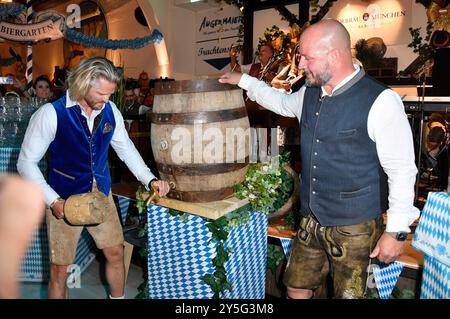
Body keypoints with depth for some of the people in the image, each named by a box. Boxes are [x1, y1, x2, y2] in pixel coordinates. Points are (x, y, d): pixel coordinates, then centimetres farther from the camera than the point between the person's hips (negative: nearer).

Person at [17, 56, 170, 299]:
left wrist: (150, 180, -4)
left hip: (101, 194, 4)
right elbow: (26, 162, -11)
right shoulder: (51, 113, -17)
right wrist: (54, 201, -20)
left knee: (116, 252, 14)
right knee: (60, 268, 6)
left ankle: (118, 296, 38)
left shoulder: (110, 111, -4)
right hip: (65, 200, -4)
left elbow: (126, 149, 7)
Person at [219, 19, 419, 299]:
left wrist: (397, 231, -12)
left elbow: (402, 170, -14)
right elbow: (282, 102, 26)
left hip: (354, 227, -6)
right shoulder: (310, 93, 3)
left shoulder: (380, 101, -17)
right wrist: (243, 81, 27)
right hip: (311, 220, 6)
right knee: (297, 289, 17)